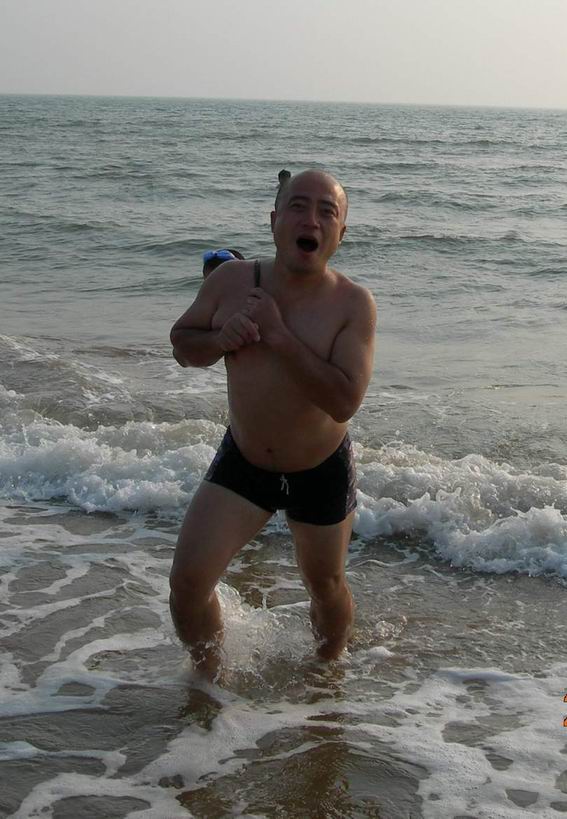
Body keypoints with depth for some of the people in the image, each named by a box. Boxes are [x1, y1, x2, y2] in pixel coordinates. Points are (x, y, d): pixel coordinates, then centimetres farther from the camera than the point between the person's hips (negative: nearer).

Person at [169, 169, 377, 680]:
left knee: (327, 589, 18)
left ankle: (328, 673, 51)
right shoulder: (231, 282, -12)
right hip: (243, 463, 2)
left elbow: (344, 402, -31)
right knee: (188, 582, -6)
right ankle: (210, 680, 23)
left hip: (322, 471, -2)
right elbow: (181, 343, 3)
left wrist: (278, 335, -33)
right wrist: (218, 339, -20)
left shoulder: (353, 304, -21)